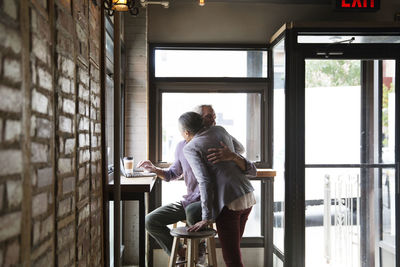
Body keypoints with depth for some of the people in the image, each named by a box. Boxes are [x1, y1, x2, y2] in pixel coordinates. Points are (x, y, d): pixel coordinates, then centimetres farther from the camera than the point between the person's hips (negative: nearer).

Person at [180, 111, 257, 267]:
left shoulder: (190, 148, -3)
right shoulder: (219, 130, 14)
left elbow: (204, 182, -13)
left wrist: (206, 218, -11)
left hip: (229, 203, -8)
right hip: (248, 197, 8)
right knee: (233, 250, 19)